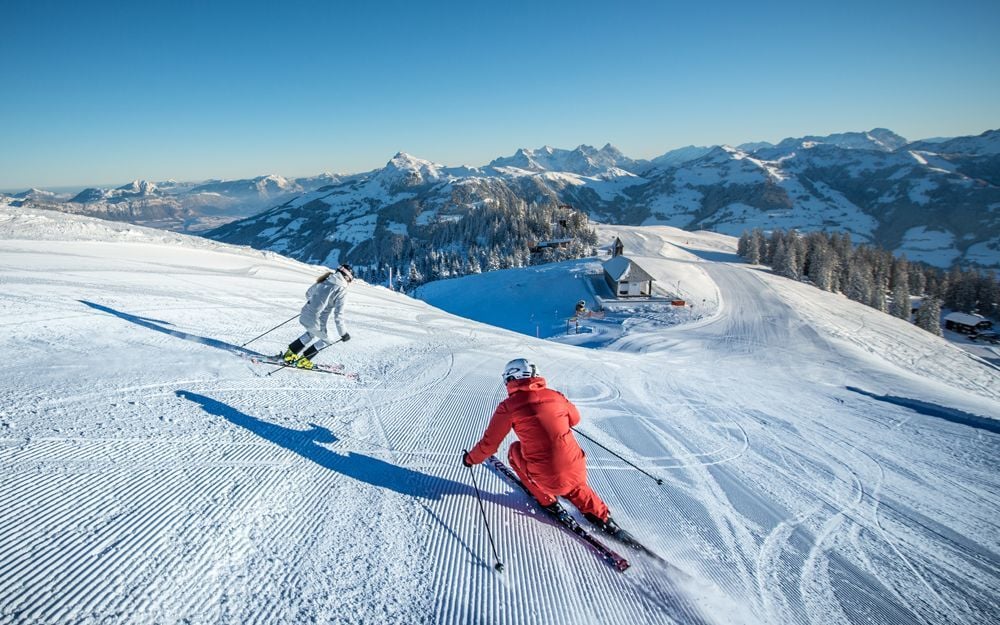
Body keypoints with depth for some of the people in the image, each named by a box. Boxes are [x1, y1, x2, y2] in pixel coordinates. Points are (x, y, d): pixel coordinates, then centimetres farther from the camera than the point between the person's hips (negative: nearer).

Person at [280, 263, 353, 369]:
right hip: (316, 322, -7)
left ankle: (290, 354, 40)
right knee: (325, 341, 25)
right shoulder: (342, 290, -14)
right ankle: (303, 361, 29)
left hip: (304, 316, 7)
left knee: (311, 334, 37)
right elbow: (338, 315, -16)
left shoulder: (324, 281, 6)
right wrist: (343, 333, -4)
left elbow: (308, 294, 23)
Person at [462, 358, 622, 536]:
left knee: (516, 451, 24)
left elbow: (490, 443, 1)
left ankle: (548, 501, 26)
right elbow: (574, 418, 24)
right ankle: (601, 517, 25)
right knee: (572, 487, 38)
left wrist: (470, 459, 20)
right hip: (578, 472, 4)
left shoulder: (509, 406, -6)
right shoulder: (555, 396, 5)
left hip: (547, 479, -4)